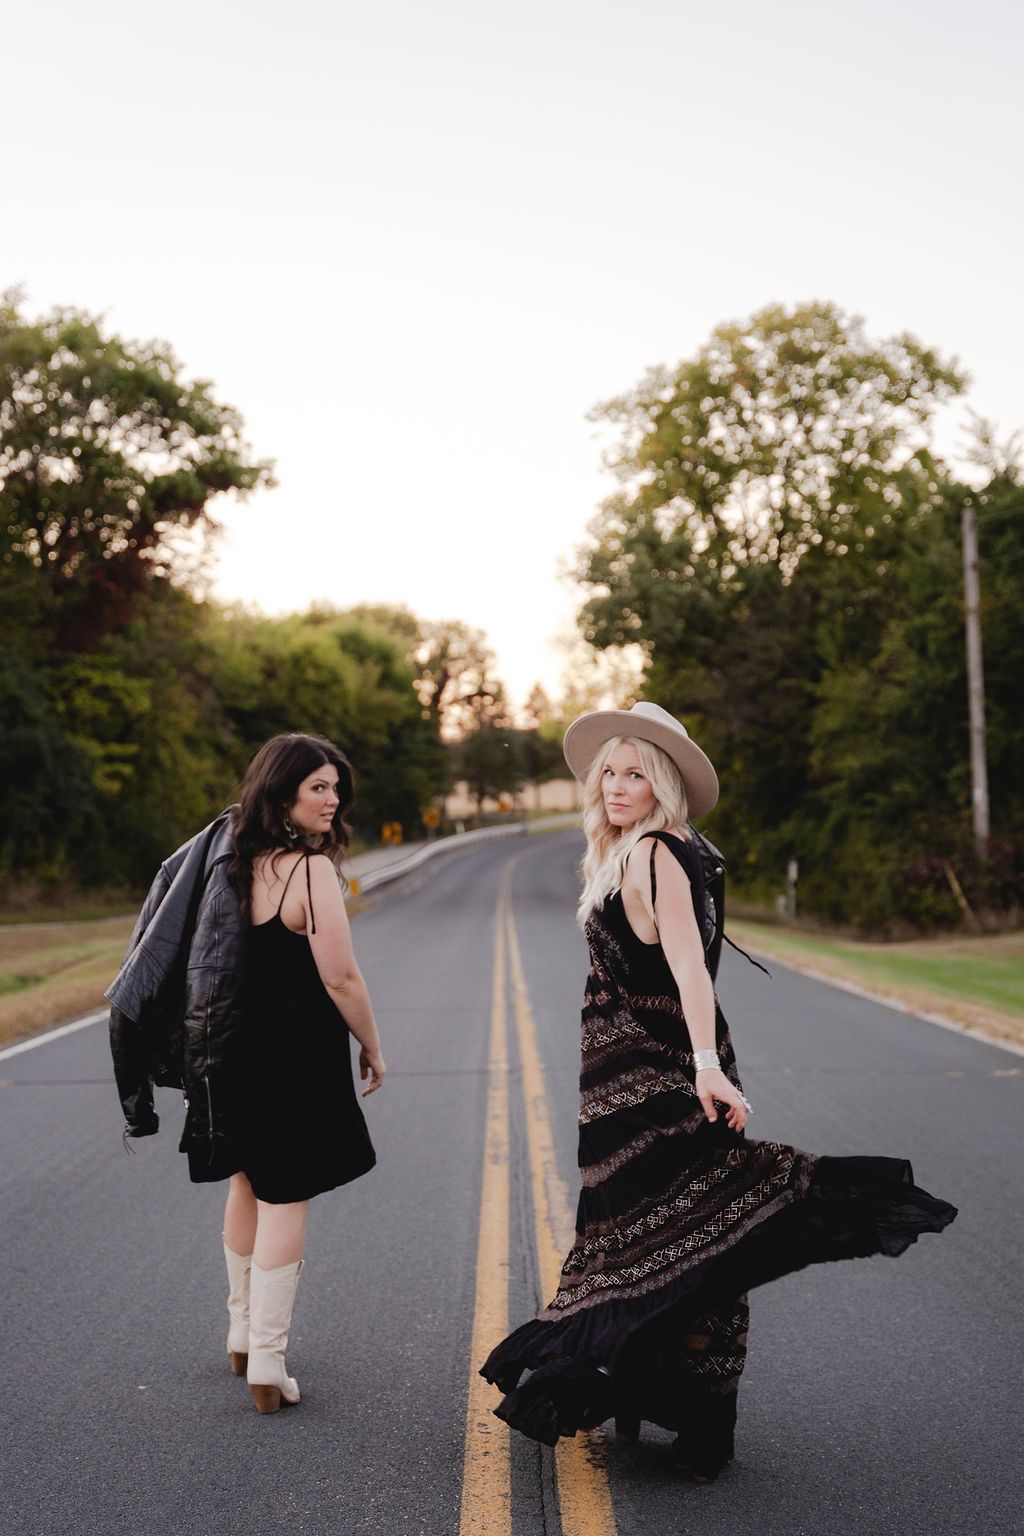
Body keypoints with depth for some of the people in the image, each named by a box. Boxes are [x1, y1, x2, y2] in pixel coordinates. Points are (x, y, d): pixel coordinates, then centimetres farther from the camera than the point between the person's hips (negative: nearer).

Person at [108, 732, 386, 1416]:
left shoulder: (233, 853, 3)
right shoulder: (310, 870, -20)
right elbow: (340, 979, -20)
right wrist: (373, 1049, -5)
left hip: (234, 1049, 8)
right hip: (296, 1058, -7)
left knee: (247, 1186, 22)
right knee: (284, 1199, 2)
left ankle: (243, 1332, 38)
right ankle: (267, 1366, 7)